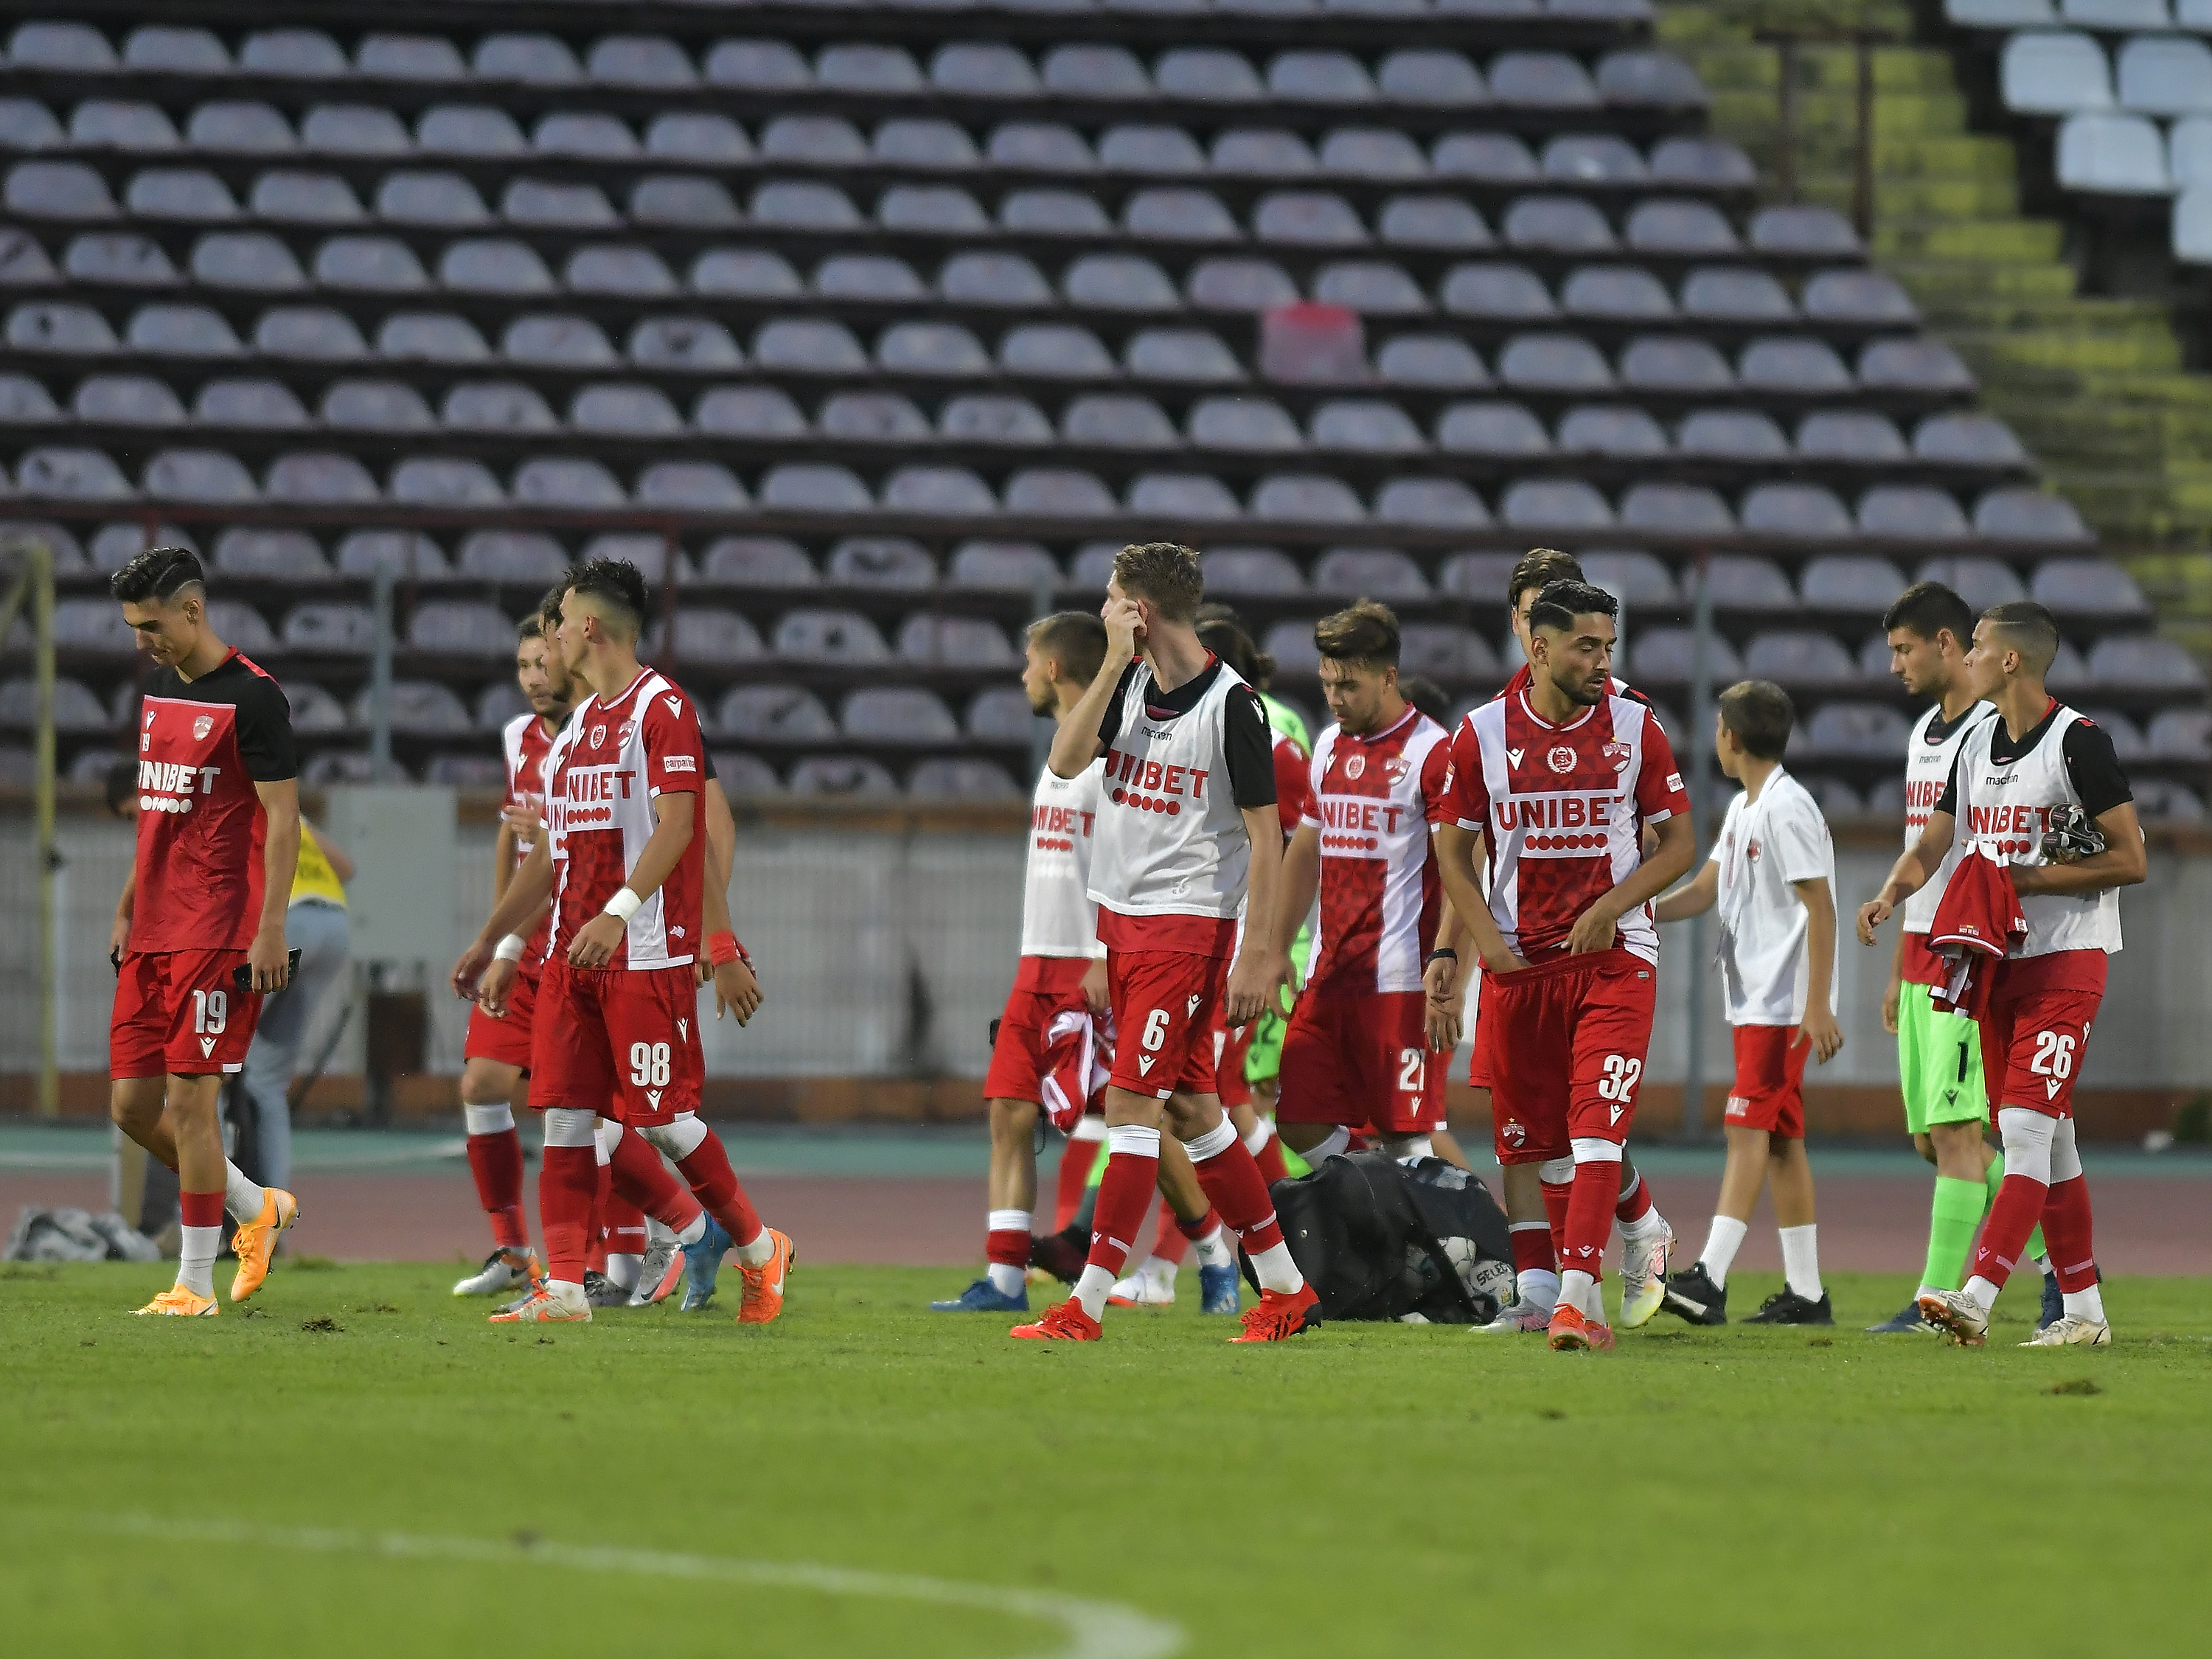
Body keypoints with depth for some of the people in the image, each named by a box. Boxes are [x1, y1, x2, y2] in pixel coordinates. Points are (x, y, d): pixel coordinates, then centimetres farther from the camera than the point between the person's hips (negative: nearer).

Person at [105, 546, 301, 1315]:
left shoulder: (250, 697, -10)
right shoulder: (157, 690, 15)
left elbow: (282, 818, -12)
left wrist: (271, 930, -17)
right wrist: (127, 908, 21)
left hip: (218, 934, -8)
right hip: (153, 932, 8)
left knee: (189, 1099, -8)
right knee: (133, 1106, 6)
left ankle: (195, 1286, -2)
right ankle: (257, 1208, 26)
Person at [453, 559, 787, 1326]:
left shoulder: (662, 708, -8)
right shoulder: (577, 723, 18)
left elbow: (676, 827, -18)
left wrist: (619, 913, -29)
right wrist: (499, 945, 24)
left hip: (647, 951, -8)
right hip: (571, 954, 8)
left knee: (662, 1117, -5)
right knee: (565, 1115, 0)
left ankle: (759, 1249, 12)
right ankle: (563, 1286, -1)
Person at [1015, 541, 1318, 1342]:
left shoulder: (1230, 705, -12)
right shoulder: (1131, 684, 9)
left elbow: (1266, 837, -10)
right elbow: (1067, 760, -4)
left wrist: (1259, 955, -15)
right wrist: (1115, 662, -9)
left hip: (1189, 923, -8)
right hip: (1120, 918, 8)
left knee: (1131, 1103, -11)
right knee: (1190, 1109, 10)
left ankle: (1085, 1306, -12)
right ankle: (1286, 1290, 18)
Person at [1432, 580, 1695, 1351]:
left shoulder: (1634, 729, -1)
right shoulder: (1484, 734, 1)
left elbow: (1677, 843, 4)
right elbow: (1454, 851, 9)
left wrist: (1611, 906, -11)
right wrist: (1486, 937, -4)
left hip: (1615, 953, -2)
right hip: (1518, 961, 2)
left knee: (1596, 1126, -15)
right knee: (1540, 1135, 8)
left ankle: (1578, 1294, -20)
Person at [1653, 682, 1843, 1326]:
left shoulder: (1787, 809, -14)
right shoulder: (1743, 809, 15)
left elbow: (1820, 908, -18)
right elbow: (1702, 891, 20)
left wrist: (1818, 1006, -21)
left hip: (1786, 1003, -10)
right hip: (1754, 1000, 10)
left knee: (1748, 1127, -15)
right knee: (1781, 1138, 9)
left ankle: (1709, 1278, -22)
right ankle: (1805, 1292, 10)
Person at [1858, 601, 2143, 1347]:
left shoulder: (2079, 742, -12)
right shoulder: (1977, 745, 13)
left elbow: (2131, 861, -13)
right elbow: (1934, 844, 12)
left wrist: (2030, 878, -16)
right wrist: (1890, 895, -9)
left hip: (2065, 957, -8)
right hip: (1997, 962, 8)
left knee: (2027, 1130, -15)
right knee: (2049, 1140, 9)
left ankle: (1975, 1299, -25)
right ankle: (2083, 1312, 14)